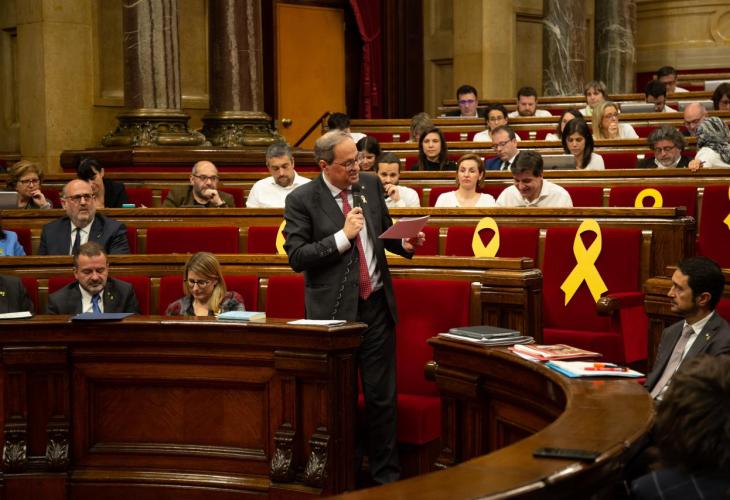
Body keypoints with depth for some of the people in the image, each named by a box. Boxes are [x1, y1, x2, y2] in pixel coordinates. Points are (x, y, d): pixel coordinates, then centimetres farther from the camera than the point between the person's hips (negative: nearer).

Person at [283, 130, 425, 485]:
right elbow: (296, 257, -12)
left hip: (376, 305, 3)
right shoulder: (302, 200, -8)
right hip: (334, 311, -3)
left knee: (381, 396, 6)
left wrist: (405, 244, -2)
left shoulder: (371, 185, 6)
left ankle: (386, 474, 17)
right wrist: (343, 236, -18)